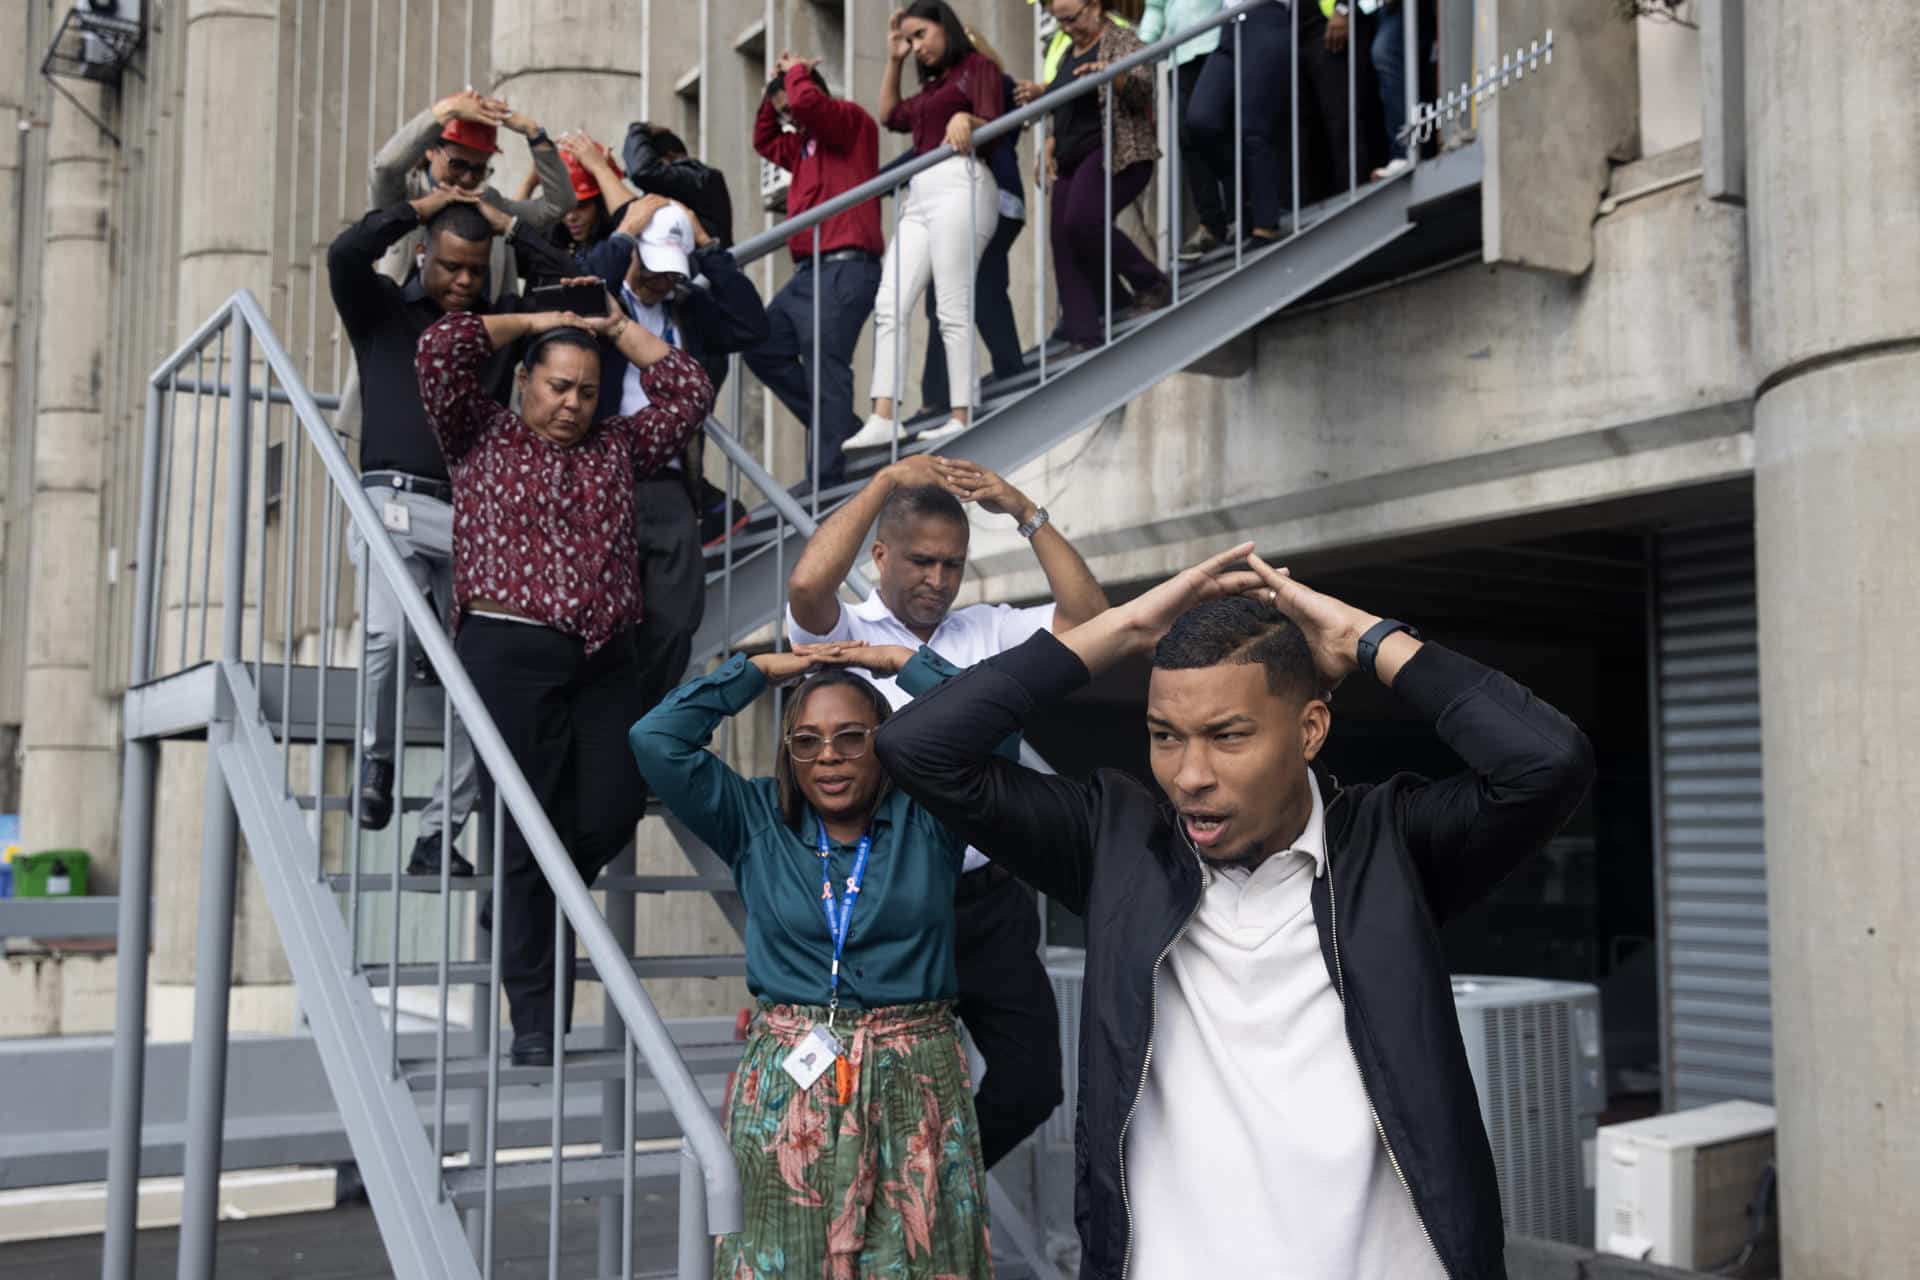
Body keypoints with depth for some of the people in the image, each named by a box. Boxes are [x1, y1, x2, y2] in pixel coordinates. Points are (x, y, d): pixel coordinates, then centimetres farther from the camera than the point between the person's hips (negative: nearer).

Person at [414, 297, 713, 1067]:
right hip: (510, 655, -4)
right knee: (532, 829, -4)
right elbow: (439, 352, 0)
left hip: (605, 660, 4)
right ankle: (534, 1020, 4)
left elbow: (690, 393, 17)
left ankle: (524, 909, 27)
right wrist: (536, 322, 9)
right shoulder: (481, 437, 11)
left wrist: (615, 327, 19)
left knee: (613, 810, -5)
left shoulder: (616, 447, 20)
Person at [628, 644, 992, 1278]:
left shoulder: (929, 816, 4)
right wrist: (763, 669, 4)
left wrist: (901, 661, 0)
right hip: (785, 1088, 1)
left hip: (916, 1089, 0)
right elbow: (656, 739, -2)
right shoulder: (757, 821, 7)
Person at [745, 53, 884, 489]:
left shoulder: (851, 120, -2)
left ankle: (832, 475, -18)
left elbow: (806, 101, -20)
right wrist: (773, 89, 27)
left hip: (844, 270, -10)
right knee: (762, 350, 12)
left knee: (824, 370, -16)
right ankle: (841, 429, 9)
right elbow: (764, 141, 40)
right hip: (809, 272, 10)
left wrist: (796, 72, 2)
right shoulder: (806, 146, 24)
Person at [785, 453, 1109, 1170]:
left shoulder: (988, 631, 11)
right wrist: (886, 481, -18)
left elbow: (1089, 618, -2)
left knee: (1033, 1081, 7)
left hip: (991, 901, 4)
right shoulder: (843, 634, 0)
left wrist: (1026, 514, -7)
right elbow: (807, 585, -23)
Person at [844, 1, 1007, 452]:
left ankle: (962, 418, -13)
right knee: (889, 306, -4)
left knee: (953, 307, -14)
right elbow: (890, 115, 40)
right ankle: (883, 418, -11)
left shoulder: (978, 66, 5)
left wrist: (966, 120, -30)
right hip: (920, 195, 8)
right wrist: (893, 60, 32)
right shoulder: (931, 86, 28)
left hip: (960, 186, -8)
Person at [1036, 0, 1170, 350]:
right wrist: (1048, 150, 14)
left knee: (1083, 221, -28)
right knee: (1064, 242, -4)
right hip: (1073, 161, 8)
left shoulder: (1122, 41, 0)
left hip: (1114, 153, -8)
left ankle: (1151, 285, -11)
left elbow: (1143, 84, -17)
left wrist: (1109, 74, -36)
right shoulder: (1068, 53, 22)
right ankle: (1085, 336, -6)